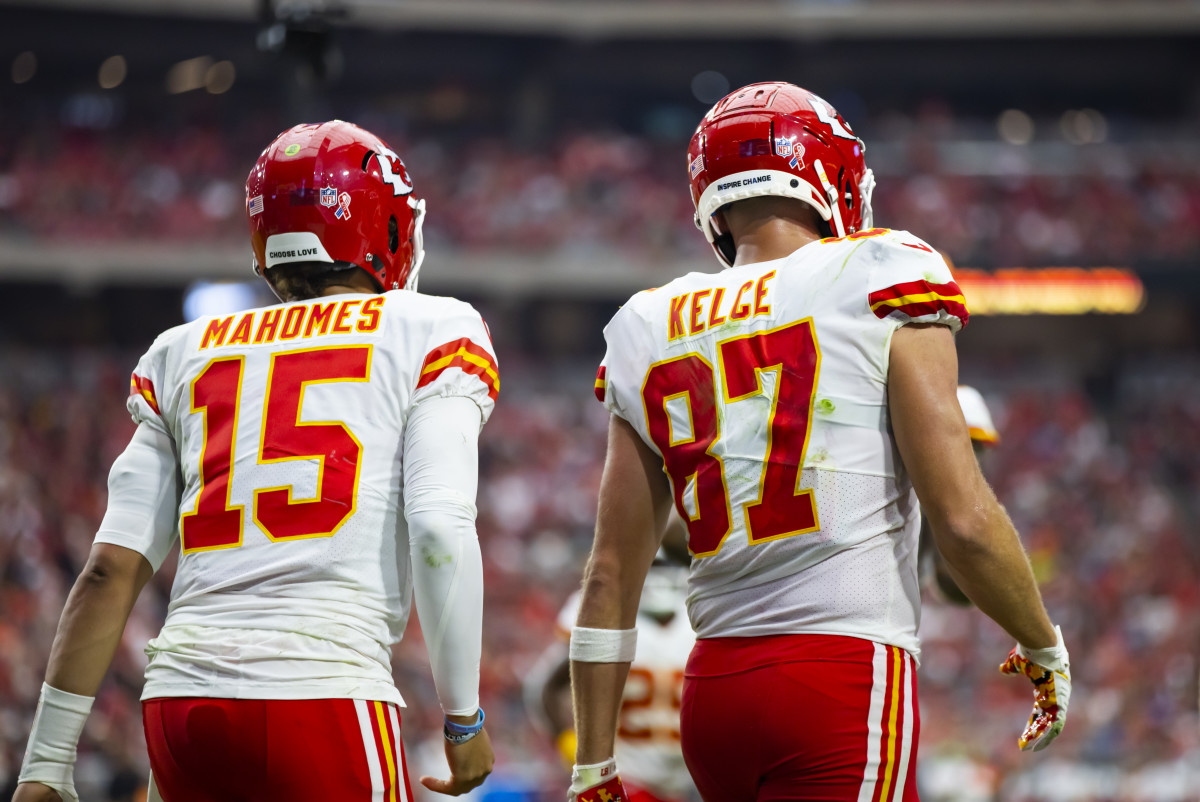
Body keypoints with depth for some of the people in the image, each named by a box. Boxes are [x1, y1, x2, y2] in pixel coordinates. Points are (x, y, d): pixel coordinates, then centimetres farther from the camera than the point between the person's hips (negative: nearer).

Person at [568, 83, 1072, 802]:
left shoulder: (652, 334, 11)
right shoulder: (880, 288, -3)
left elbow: (611, 576, 11)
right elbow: (964, 520, -8)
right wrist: (1045, 648, 9)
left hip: (714, 690, 6)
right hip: (848, 684, -6)